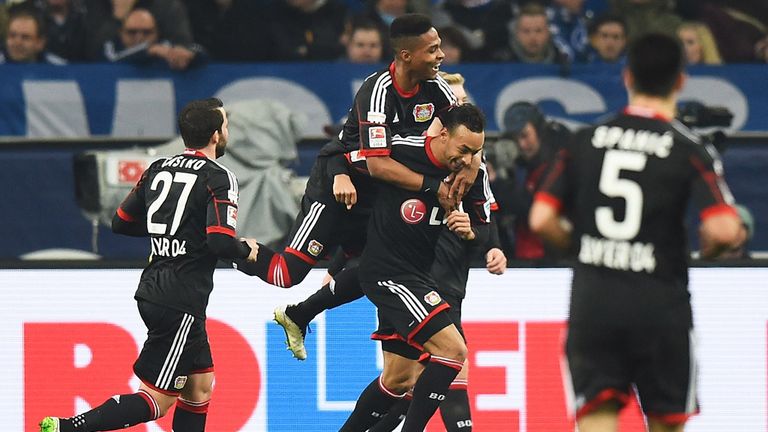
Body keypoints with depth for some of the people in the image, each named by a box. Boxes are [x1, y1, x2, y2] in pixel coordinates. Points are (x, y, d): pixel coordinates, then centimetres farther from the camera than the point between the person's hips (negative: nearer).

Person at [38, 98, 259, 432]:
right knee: (157, 400, -5)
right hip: (181, 303, -9)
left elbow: (121, 223, 15)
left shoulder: (159, 169, 10)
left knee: (200, 385, 17)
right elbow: (221, 243, -22)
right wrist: (246, 250, -1)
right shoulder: (218, 179, -12)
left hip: (153, 292, 9)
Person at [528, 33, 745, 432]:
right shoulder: (690, 150, -4)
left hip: (591, 296, 2)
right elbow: (723, 229, -16)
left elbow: (541, 220, 1)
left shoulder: (585, 141, 5)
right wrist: (709, 248, 7)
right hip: (659, 302, -2)